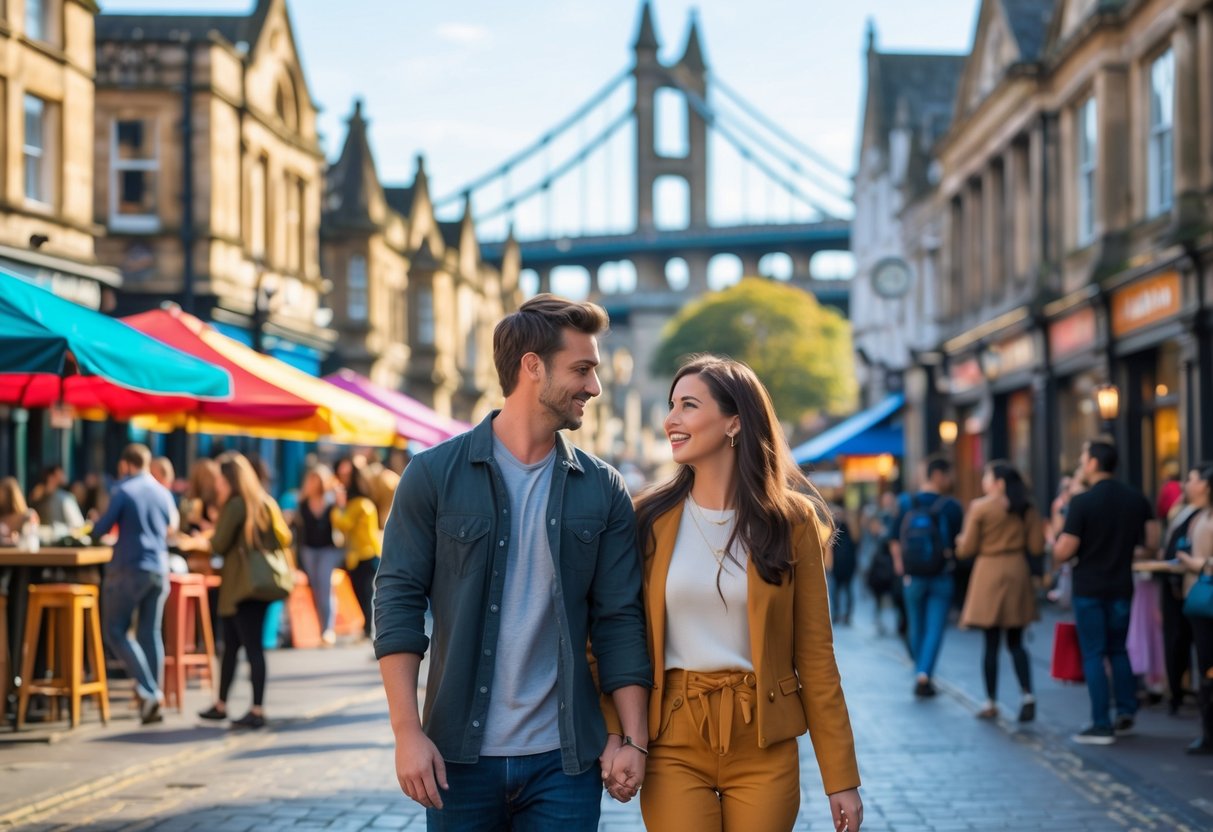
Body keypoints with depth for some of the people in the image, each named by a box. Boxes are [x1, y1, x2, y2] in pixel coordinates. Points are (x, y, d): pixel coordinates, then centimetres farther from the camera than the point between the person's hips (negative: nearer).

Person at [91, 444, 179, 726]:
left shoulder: (123, 491, -8)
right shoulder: (163, 493, 8)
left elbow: (101, 529, -8)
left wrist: (97, 525, 14)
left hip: (128, 569, -5)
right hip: (159, 570, 5)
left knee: (116, 631, 3)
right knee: (151, 633, 8)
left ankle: (148, 689, -14)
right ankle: (153, 704, 6)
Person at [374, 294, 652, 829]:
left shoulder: (603, 490, 5)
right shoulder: (435, 475, -2)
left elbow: (619, 621, 4)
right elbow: (398, 603, -4)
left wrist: (632, 740, -3)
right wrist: (407, 732, -11)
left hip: (564, 760, 2)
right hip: (460, 756, -1)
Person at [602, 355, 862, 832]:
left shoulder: (791, 521, -1)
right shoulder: (650, 520, 1)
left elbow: (815, 653, 0)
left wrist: (841, 777, -1)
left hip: (764, 748, 0)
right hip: (674, 745, 0)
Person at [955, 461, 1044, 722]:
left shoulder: (979, 507, -8)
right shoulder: (1027, 509, 3)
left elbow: (966, 549, -7)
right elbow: (1036, 547, 3)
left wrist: (960, 541, 15)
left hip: (989, 572, -3)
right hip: (1018, 573, 4)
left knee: (991, 643, 2)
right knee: (1016, 642, 12)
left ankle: (991, 703, 7)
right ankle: (1027, 694, -5)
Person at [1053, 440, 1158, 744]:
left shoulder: (1082, 502, -15)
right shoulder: (1137, 499, 2)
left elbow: (1063, 553, -16)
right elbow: (1152, 543, 5)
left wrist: (1054, 541, 5)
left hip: (1089, 588, -5)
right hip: (1122, 586, 5)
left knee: (1093, 654, 1)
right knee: (1118, 649, 20)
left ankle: (1101, 725, 1)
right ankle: (1125, 713, 16)